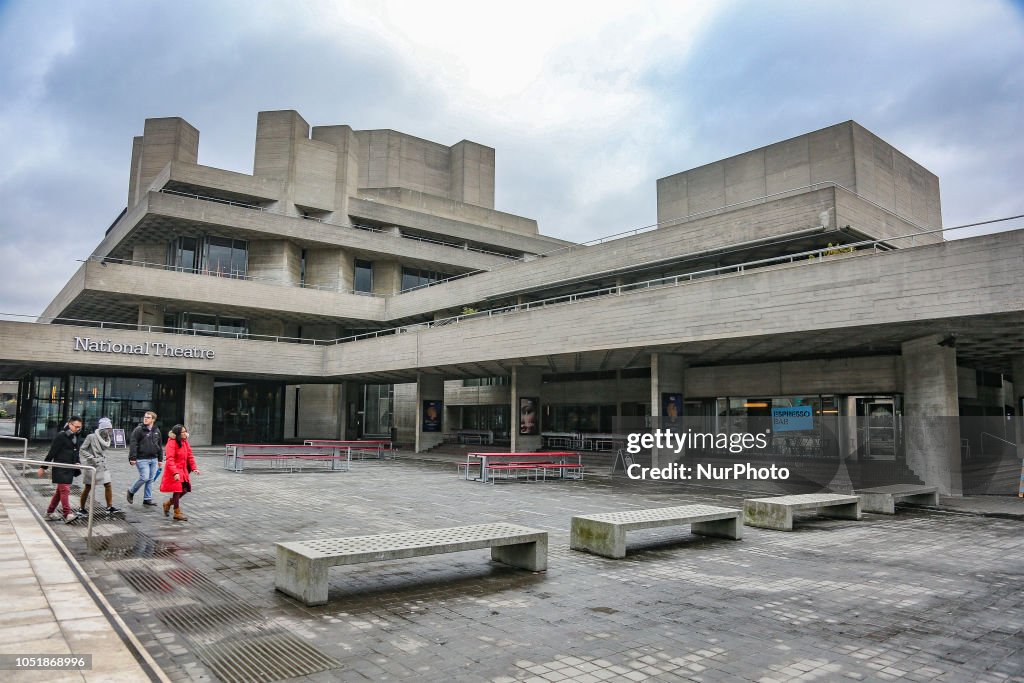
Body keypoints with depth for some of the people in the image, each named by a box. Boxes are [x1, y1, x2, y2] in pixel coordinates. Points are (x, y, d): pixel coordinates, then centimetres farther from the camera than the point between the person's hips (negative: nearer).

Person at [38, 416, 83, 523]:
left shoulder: (75, 437, 13)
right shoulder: (60, 436, -12)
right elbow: (52, 453, -11)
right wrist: (43, 467, -8)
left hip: (69, 469, 8)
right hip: (60, 469, -8)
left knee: (60, 491, 14)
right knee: (65, 490, -13)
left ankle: (50, 512, 25)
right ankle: (67, 514, -15)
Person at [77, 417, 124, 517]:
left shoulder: (106, 439, 5)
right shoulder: (91, 437, -12)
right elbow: (82, 450, -10)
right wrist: (91, 458, -19)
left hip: (102, 466, 6)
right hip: (92, 466, -6)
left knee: (108, 485, 3)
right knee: (88, 487, 4)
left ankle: (110, 507, 10)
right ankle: (81, 509, 18)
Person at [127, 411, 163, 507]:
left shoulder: (156, 431, 13)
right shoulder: (138, 430, -6)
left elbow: (160, 445, 19)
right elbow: (133, 444, -10)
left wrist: (160, 459, 17)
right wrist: (132, 458, -16)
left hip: (154, 459, 6)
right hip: (142, 459, -6)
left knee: (151, 479, 7)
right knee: (144, 477, -10)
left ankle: (147, 499, 15)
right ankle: (131, 492, 14)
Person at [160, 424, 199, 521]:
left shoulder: (185, 441, 8)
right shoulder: (172, 442, -17)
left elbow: (190, 455, 12)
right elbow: (170, 459, -24)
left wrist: (194, 468, 3)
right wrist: (175, 472, -32)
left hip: (183, 470, 8)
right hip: (174, 471, -8)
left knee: (184, 489, 9)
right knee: (178, 490, -2)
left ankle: (168, 503, 31)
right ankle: (177, 513, 13)